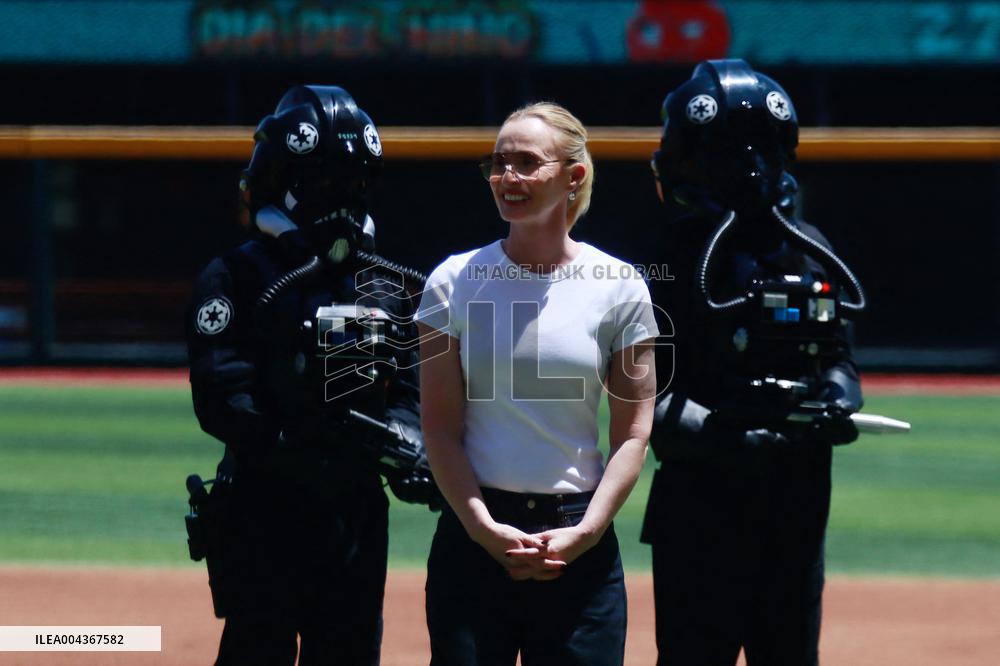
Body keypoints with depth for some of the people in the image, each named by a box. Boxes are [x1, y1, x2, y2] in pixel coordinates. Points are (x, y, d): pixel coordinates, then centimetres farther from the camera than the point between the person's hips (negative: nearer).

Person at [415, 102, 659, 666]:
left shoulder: (619, 287, 3)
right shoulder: (455, 282, 4)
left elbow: (634, 433, 1)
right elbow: (441, 428, 1)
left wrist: (585, 532, -11)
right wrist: (483, 528, -11)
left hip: (581, 546, 0)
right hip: (472, 534, 0)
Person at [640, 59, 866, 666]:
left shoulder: (812, 254, 11)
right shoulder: (671, 259, -7)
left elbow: (839, 357, 17)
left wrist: (839, 400, -6)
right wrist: (718, 436, -27)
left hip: (800, 502, 6)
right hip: (699, 501, -6)